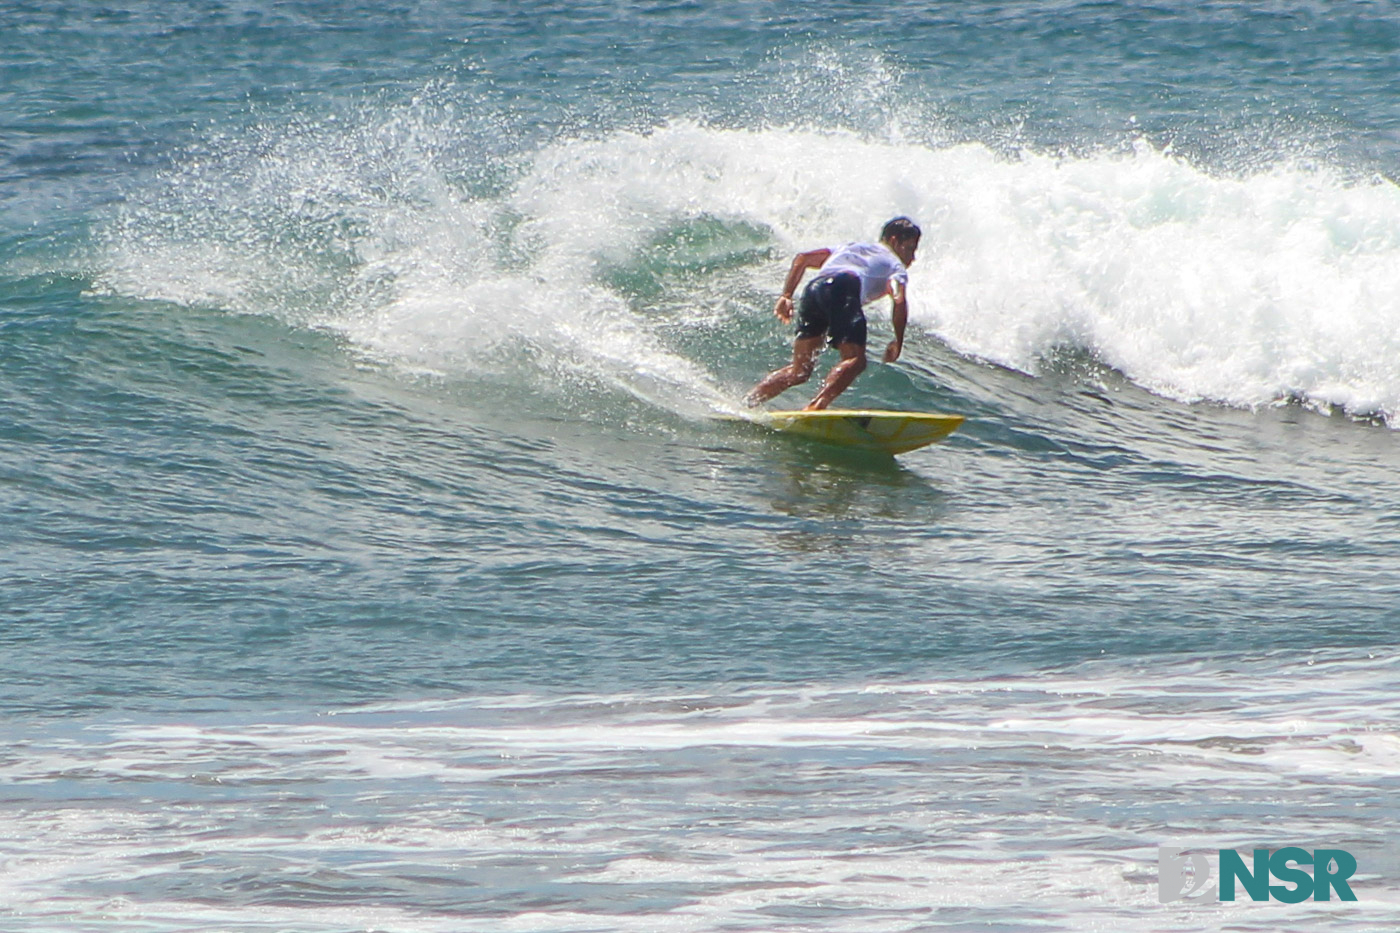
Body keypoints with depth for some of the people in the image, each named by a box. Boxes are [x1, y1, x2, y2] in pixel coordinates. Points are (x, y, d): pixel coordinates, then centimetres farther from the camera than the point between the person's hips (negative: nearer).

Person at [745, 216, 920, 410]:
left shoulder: (849, 248, 41)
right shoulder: (895, 266, 26)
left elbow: (802, 258, 29)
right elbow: (900, 301, 4)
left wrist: (786, 296, 24)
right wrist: (898, 342, 7)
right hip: (845, 290, -6)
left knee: (800, 370, 17)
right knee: (854, 360, -17)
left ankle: (745, 403, 10)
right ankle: (816, 406, -40)